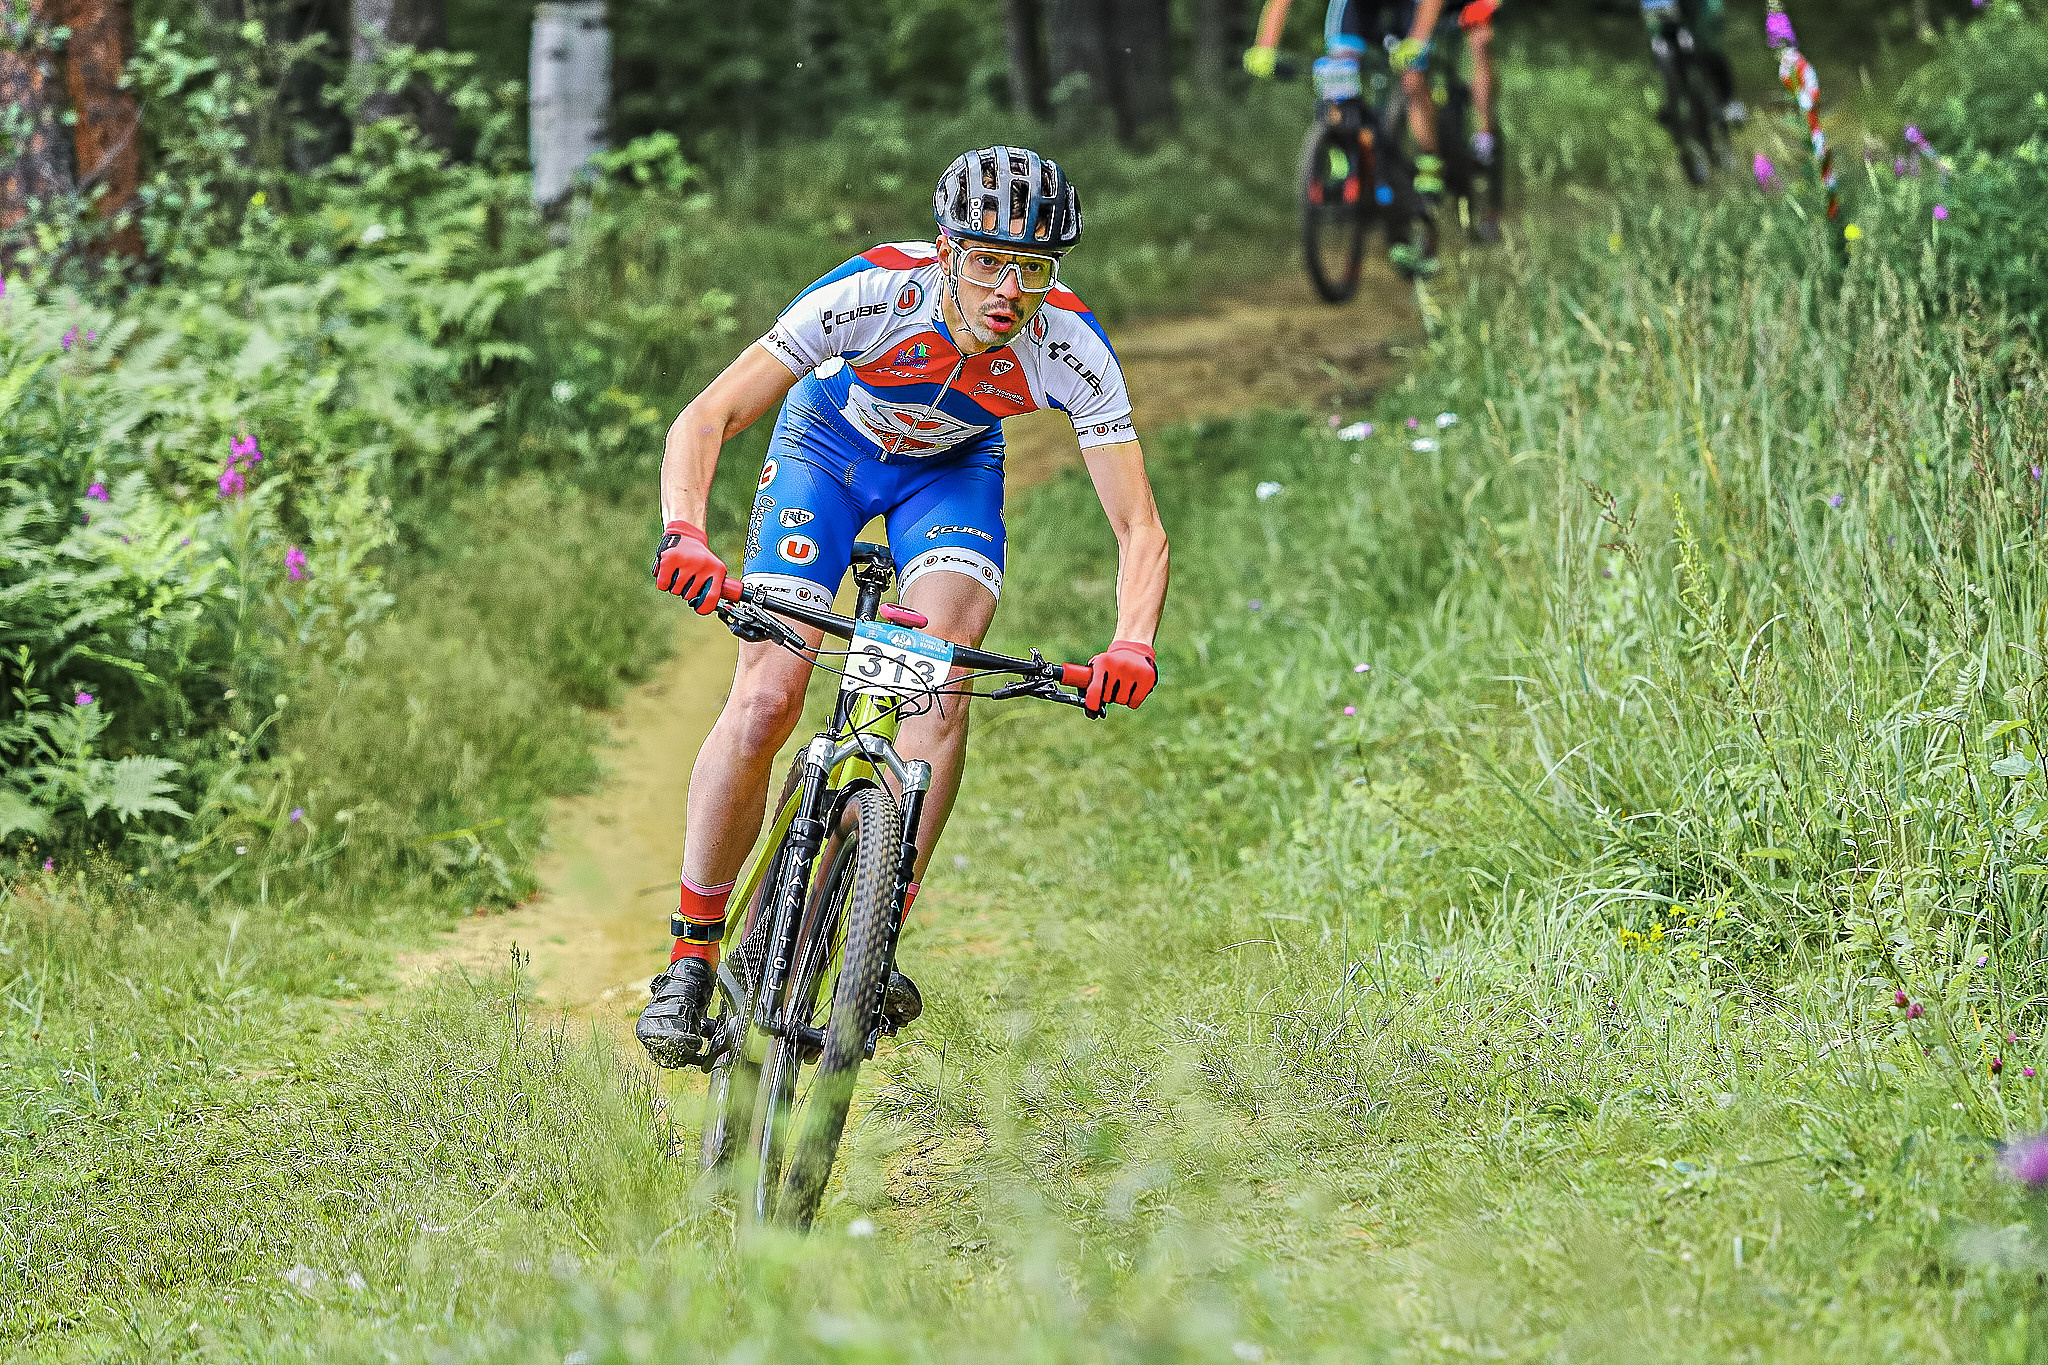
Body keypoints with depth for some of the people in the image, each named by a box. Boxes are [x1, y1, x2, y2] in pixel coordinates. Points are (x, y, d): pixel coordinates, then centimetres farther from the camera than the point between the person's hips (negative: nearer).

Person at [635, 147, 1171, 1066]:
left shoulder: (1071, 347, -31)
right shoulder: (875, 292, -37)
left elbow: (1140, 530, -28)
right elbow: (708, 417, -35)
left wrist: (1131, 646, -48)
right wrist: (684, 533, -54)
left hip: (951, 466, 1)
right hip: (829, 444, -1)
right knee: (765, 699, -16)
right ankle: (690, 958, -2)